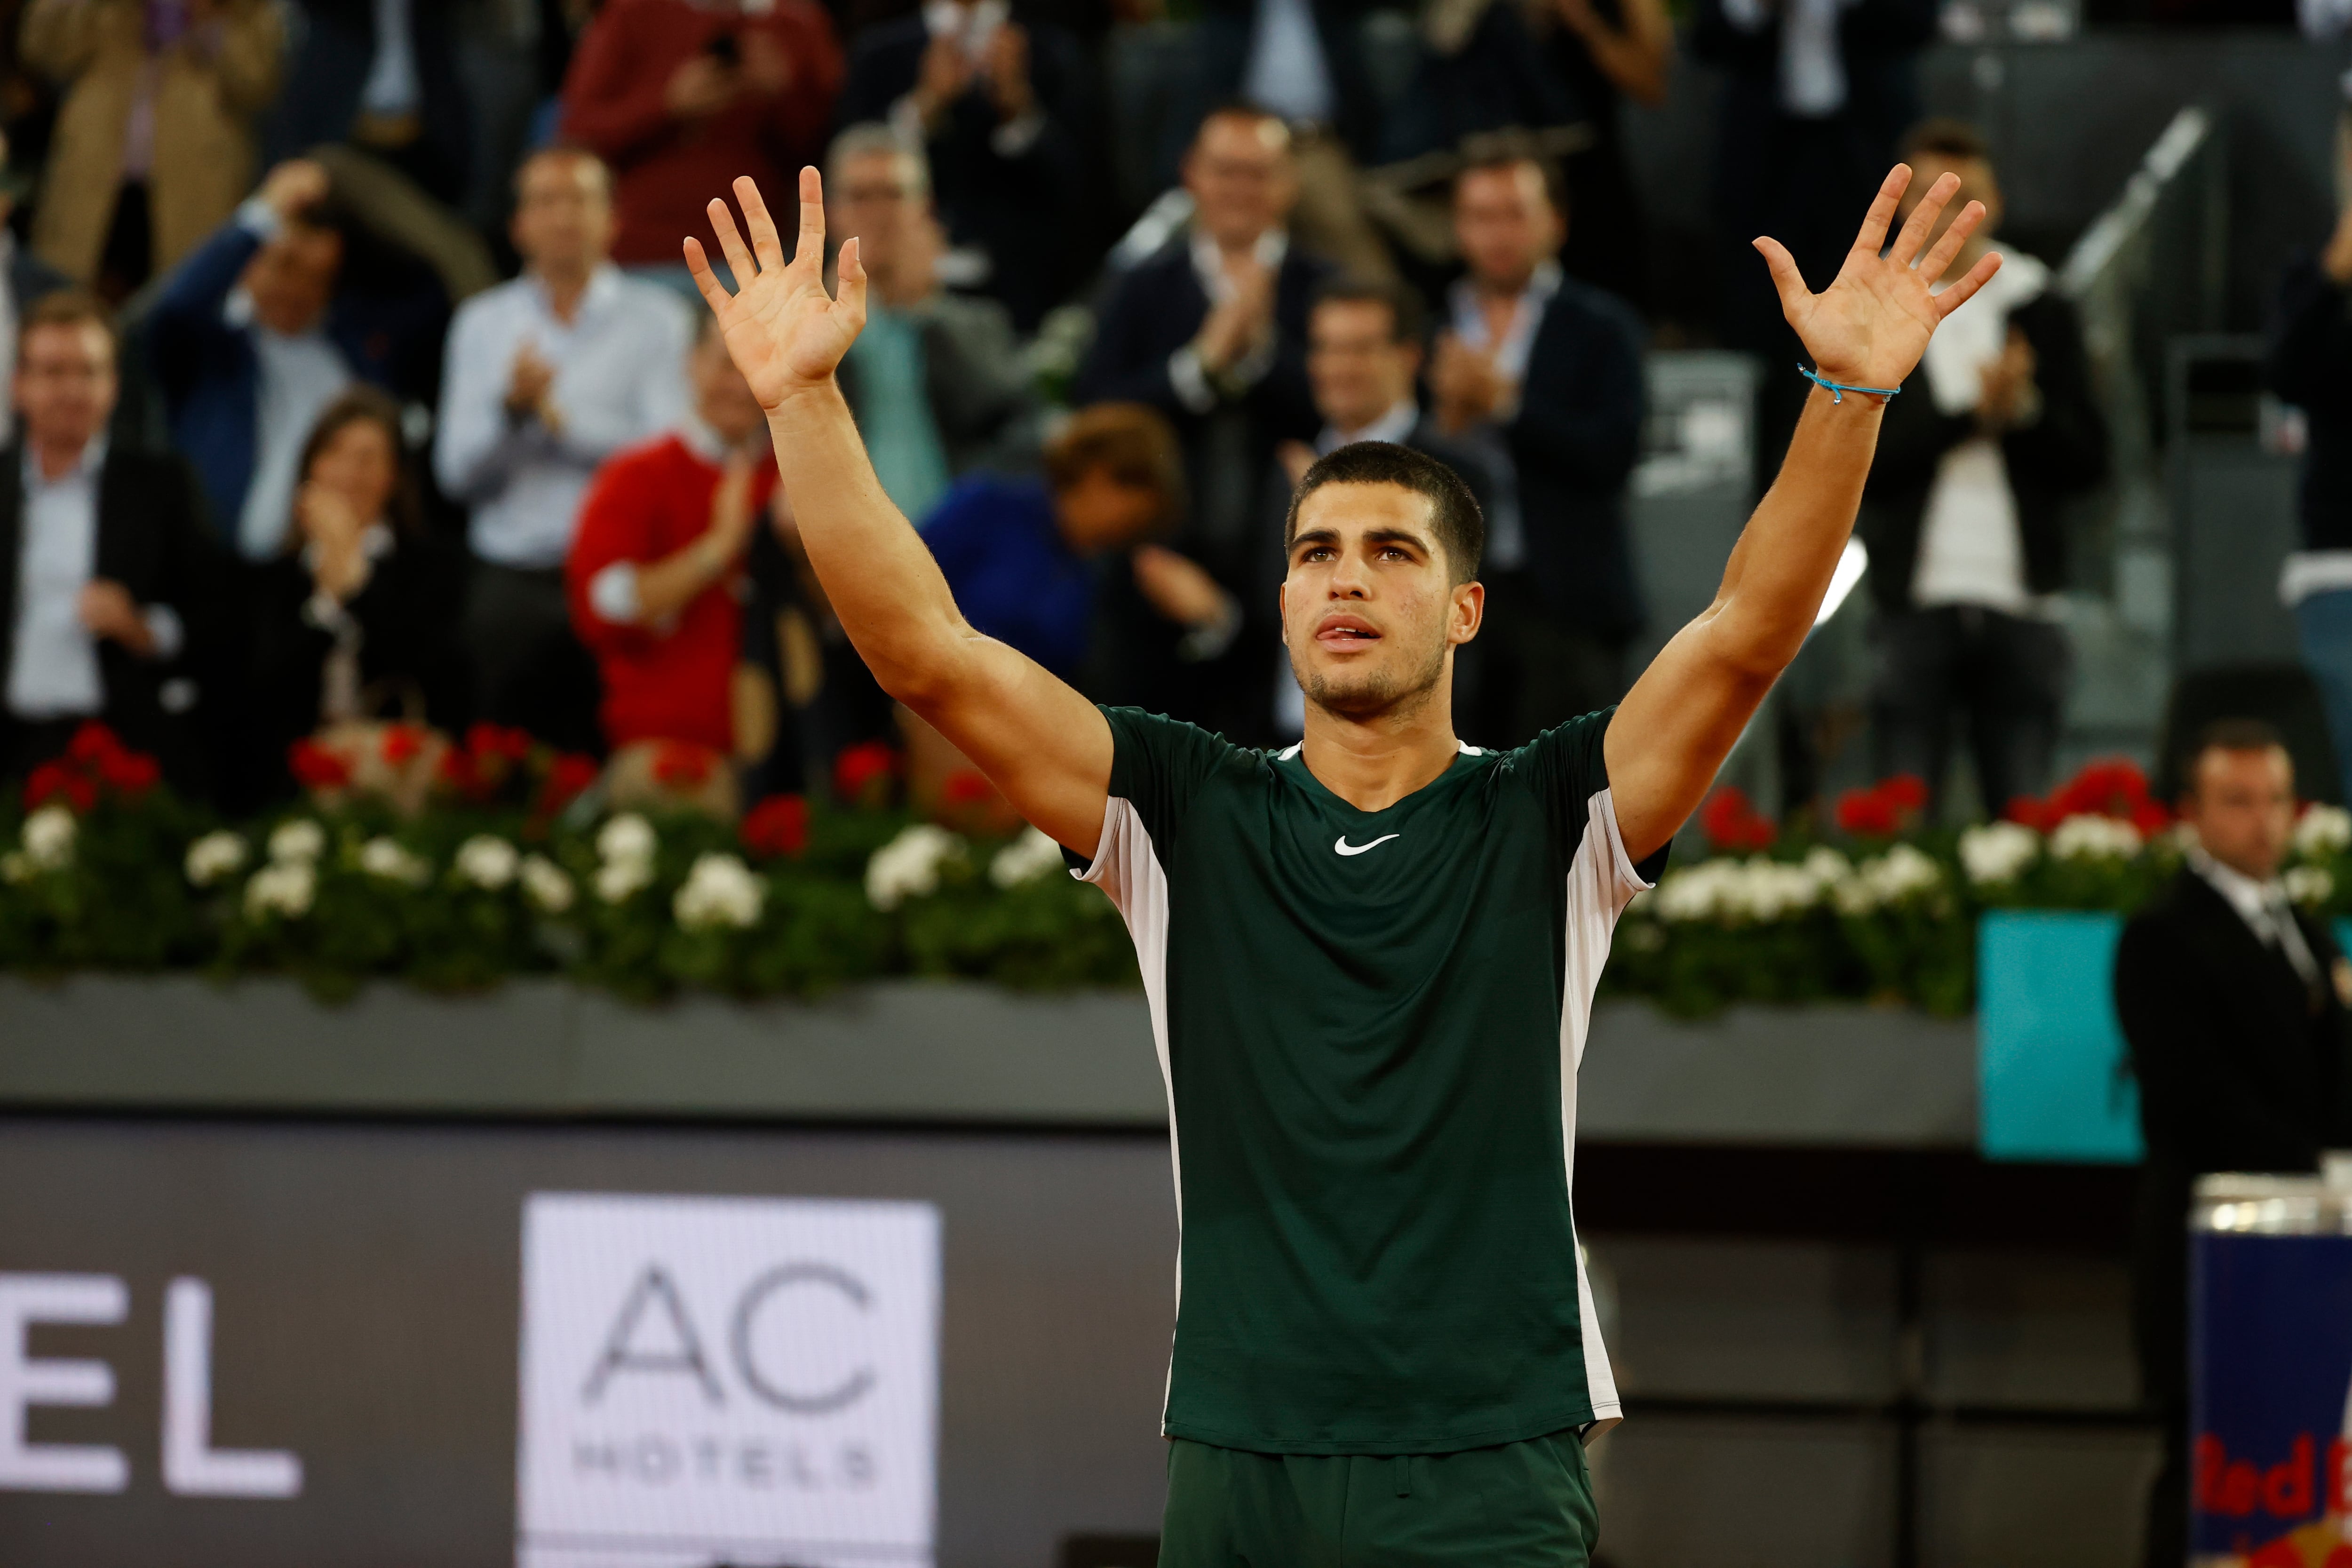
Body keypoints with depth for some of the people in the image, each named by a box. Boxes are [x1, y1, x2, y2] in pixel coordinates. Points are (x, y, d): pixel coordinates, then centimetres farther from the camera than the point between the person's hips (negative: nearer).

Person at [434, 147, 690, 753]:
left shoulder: (655, 317, 5)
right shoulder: (481, 322, 12)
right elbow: (458, 475, 5)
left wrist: (557, 418, -8)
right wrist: (512, 409, -12)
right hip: (512, 585, 2)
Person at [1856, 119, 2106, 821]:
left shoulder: (2041, 310, 11)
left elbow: (2089, 460, 6)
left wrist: (2026, 409, -12)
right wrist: (1971, 415, -14)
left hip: (2021, 606, 2)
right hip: (1913, 604, -1)